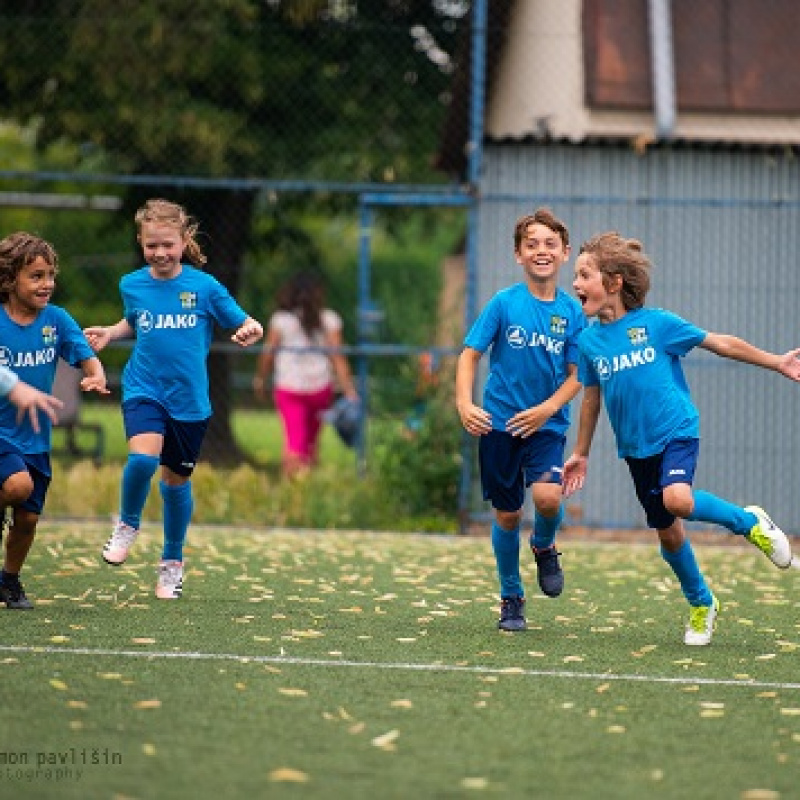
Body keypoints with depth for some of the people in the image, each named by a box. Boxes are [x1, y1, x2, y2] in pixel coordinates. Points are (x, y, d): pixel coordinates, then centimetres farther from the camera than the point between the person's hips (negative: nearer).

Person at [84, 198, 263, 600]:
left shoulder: (205, 286, -7)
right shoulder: (131, 285, 0)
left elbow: (243, 323, -3)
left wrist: (250, 330, -25)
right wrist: (111, 333, 3)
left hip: (189, 399, 0)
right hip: (144, 390, 0)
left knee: (176, 479, 11)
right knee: (143, 456, -27)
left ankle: (172, 562, 33)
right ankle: (127, 525, 2)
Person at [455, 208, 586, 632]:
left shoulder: (572, 311, -1)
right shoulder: (504, 303, -6)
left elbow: (576, 375, 1)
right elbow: (470, 354, -5)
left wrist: (547, 409, -16)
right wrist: (464, 403, -21)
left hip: (547, 424, 0)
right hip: (499, 422, 0)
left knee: (548, 496, -23)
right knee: (507, 514, 6)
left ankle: (544, 547, 12)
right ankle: (511, 598, 26)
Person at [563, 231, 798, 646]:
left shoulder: (656, 323, -11)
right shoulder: (589, 341, 0)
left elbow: (719, 343, -2)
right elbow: (592, 399, 14)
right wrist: (580, 453, 19)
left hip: (676, 431, -4)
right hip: (635, 447, 4)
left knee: (678, 500, -31)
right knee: (667, 533, 10)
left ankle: (749, 522, -5)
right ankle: (701, 604, 31)